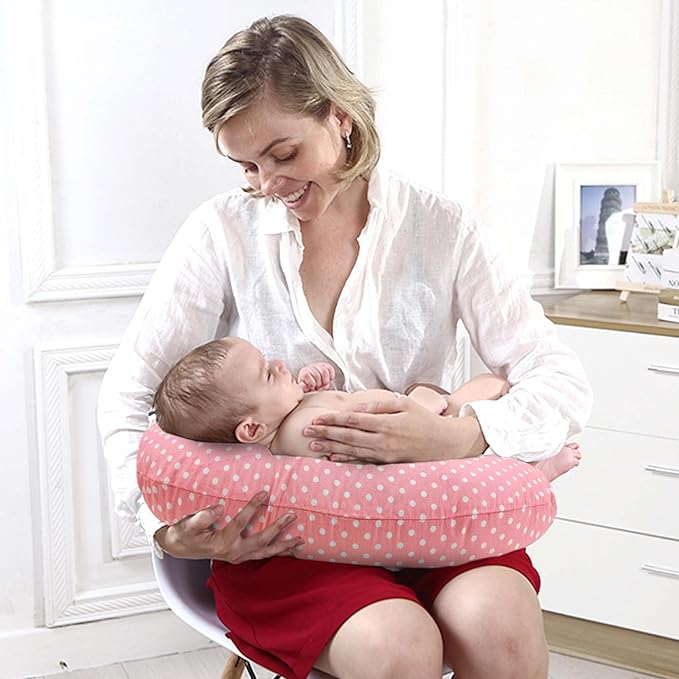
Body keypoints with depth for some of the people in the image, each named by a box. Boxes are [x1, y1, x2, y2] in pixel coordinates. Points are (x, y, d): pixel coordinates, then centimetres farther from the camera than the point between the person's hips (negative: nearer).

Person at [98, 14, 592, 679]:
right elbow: (127, 390, 1)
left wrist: (459, 436, -25)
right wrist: (167, 526, -15)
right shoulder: (225, 230, -1)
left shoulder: (438, 227, -1)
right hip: (275, 532, -1)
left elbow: (564, 384, -5)